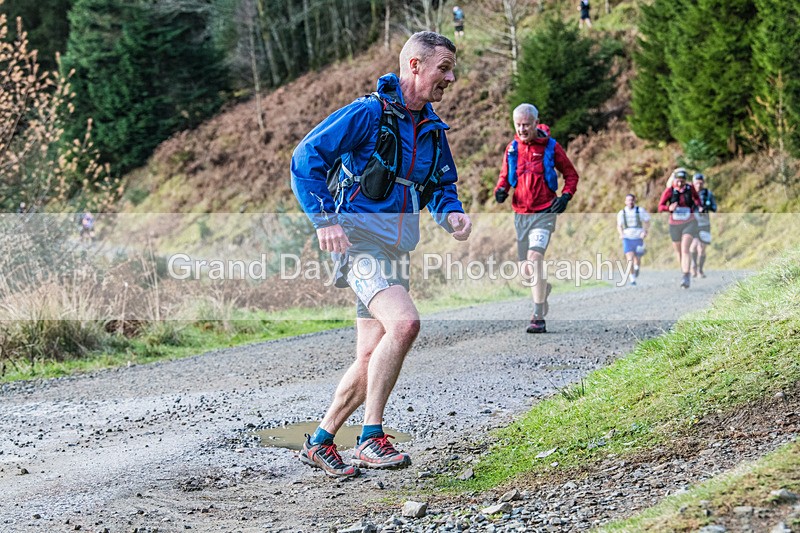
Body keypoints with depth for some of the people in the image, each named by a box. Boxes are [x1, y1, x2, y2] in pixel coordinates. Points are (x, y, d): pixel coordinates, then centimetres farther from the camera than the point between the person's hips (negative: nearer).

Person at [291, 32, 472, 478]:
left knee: (372, 360, 7)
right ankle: (372, 437, -22)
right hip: (359, 238, -8)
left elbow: (442, 186, 24)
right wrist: (324, 218, -21)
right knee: (404, 322, -28)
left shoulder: (432, 130, 14)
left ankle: (320, 443, 23)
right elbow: (306, 158, -11)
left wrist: (452, 212, 1)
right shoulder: (368, 113, -9)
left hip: (396, 250, 8)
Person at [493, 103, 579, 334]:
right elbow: (505, 176, 18)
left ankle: (539, 319, -24)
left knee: (535, 257, -24)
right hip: (520, 215, 5)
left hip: (544, 213, -5)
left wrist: (566, 196, -10)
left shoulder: (551, 147, -3)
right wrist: (501, 190, -5)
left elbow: (571, 175, 7)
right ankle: (544, 287, 47)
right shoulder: (512, 149, 6)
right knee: (526, 270, 10)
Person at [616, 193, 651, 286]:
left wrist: (645, 232, -11)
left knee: (637, 259, 9)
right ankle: (632, 279, -9)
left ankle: (637, 268, 44)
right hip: (627, 239, 0)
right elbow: (619, 225, 13)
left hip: (638, 238, 0)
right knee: (630, 259, -14)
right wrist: (621, 234, -6)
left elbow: (647, 222, 5)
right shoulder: (622, 213, 3)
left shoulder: (640, 211, -1)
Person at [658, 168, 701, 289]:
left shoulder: (690, 188, -4)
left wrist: (697, 205, 5)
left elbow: (696, 197, 20)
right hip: (675, 225, 2)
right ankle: (683, 272, 38)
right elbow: (660, 207, -11)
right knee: (678, 251, 14)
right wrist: (669, 208, -29)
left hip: (689, 223, -2)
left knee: (685, 250, -19)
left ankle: (686, 278, -27)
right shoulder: (669, 191, -9)